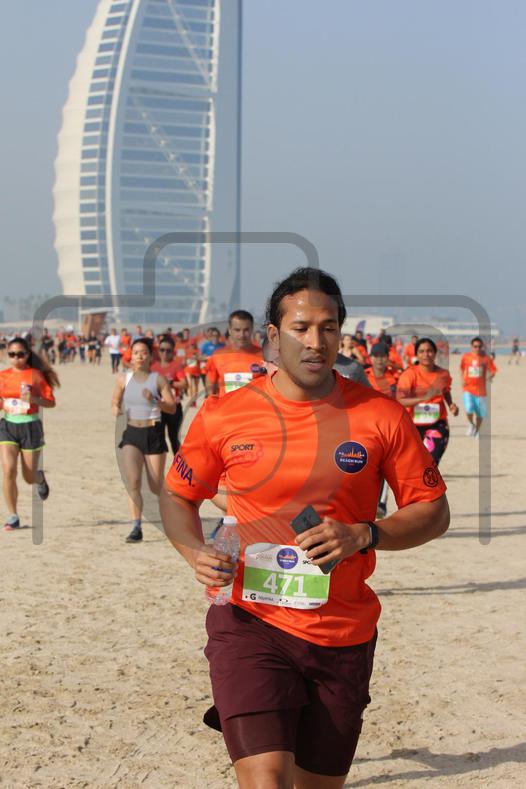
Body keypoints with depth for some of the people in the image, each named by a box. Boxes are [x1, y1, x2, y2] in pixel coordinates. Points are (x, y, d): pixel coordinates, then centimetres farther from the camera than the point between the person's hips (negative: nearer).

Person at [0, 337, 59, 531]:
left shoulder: (36, 375, -5)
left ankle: (40, 478, 45)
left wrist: (33, 399, -21)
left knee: (30, 477, 6)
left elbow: (51, 402, -4)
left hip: (30, 427, -2)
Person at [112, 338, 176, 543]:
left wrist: (155, 401, -21)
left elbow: (172, 408, -4)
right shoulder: (124, 378, 5)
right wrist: (116, 410, -5)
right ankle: (136, 528, -11)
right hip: (131, 433, 1)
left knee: (156, 486, 4)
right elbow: (115, 401, 17)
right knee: (132, 480, -16)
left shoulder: (158, 379, -2)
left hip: (153, 433, -1)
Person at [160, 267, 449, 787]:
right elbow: (177, 496, 11)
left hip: (343, 633, 2)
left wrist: (363, 536, -15)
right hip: (250, 623, -2)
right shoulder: (224, 416, -3)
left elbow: (433, 512, 3)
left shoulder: (381, 417, -2)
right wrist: (196, 553, -10)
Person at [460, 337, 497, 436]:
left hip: (481, 390, 1)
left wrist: (490, 376, -24)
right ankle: (471, 424, 13)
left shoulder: (486, 358, -5)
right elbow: (462, 368, 15)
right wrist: (462, 379, 1)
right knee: (469, 410, -20)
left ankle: (477, 431, 37)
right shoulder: (466, 357, -1)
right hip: (468, 388, -1)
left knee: (481, 413, 10)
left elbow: (493, 371, -3)